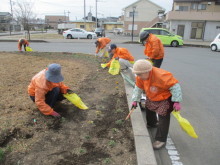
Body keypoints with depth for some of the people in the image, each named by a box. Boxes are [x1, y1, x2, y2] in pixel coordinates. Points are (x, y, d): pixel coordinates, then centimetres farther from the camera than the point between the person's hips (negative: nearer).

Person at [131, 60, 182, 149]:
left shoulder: (161, 76, -39)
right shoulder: (141, 77, -16)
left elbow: (175, 86, -32)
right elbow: (138, 88, 0)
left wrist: (177, 101, -31)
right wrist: (135, 100, -3)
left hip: (165, 99, -8)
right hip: (151, 98, 8)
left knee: (163, 119, -8)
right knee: (149, 109, 27)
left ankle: (161, 140, 7)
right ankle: (151, 123, 58)